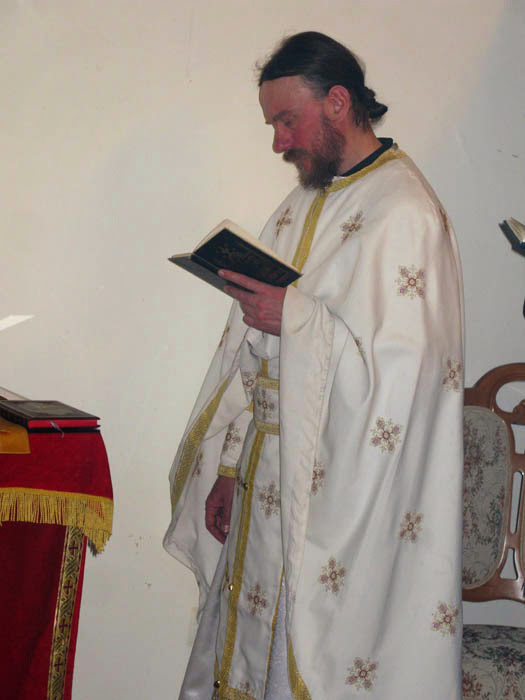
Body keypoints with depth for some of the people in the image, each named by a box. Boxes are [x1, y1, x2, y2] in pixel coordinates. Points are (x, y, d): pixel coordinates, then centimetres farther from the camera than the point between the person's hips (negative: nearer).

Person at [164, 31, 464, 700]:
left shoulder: (405, 213, -14)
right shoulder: (304, 204, 13)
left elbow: (401, 373, -21)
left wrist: (295, 316, -20)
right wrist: (230, 467, 11)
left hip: (339, 493, -8)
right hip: (268, 482, 8)